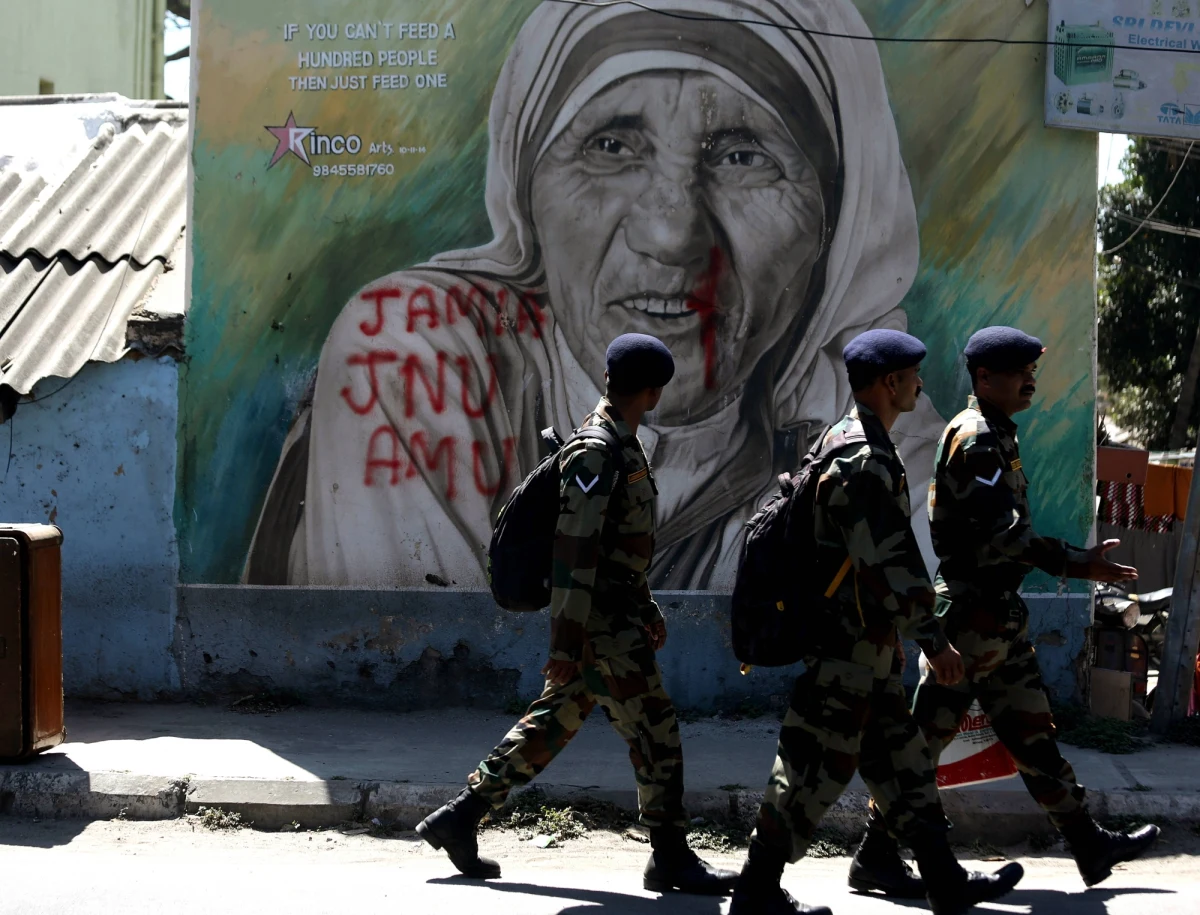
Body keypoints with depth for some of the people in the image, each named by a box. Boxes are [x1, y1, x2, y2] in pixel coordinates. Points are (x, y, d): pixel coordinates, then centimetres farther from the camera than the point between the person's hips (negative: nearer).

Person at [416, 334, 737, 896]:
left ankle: (459, 819, 18)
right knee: (656, 732, -4)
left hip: (618, 616, 10)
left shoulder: (623, 445, 15)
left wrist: (646, 607, 27)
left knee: (551, 724, 13)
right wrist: (568, 642, -23)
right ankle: (672, 860, 4)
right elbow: (572, 552, -21)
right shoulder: (595, 454, -17)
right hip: (601, 626, -10)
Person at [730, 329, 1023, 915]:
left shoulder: (844, 443, 14)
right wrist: (932, 639, -20)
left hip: (864, 645, 11)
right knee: (817, 767, -3)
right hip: (851, 645, -11)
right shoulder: (865, 460, -19)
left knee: (901, 759, 13)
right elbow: (888, 562, -24)